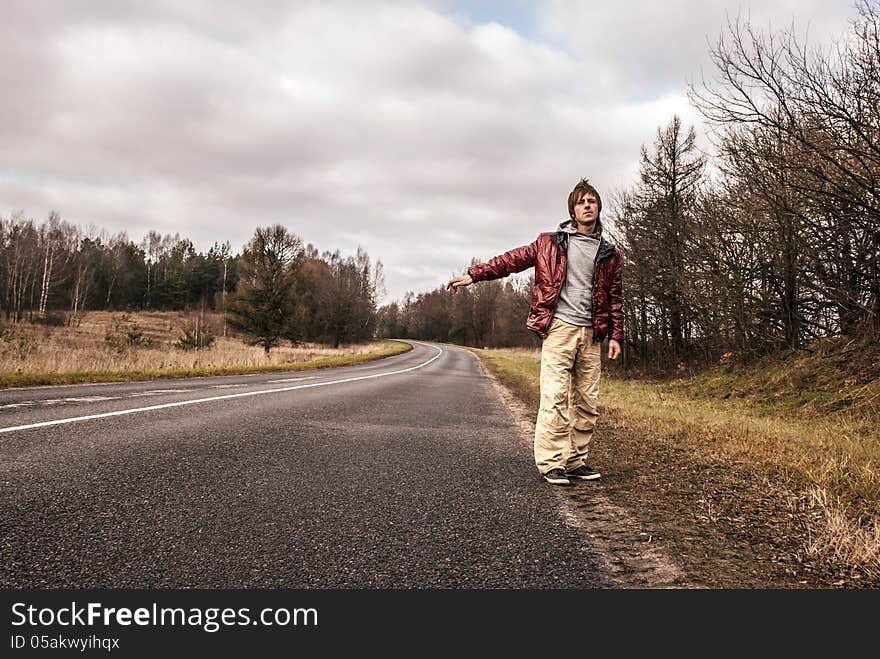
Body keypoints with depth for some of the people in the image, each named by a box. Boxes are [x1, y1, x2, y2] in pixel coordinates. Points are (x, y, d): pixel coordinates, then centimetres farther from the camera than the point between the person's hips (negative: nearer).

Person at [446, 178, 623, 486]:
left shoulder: (609, 253, 14)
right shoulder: (551, 242, 7)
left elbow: (615, 298, 15)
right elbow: (513, 260, 7)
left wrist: (616, 335, 7)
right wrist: (473, 274, 0)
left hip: (591, 333, 4)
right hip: (559, 328, -3)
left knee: (587, 403, 5)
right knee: (555, 397, -10)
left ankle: (576, 460, 15)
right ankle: (551, 463, -4)